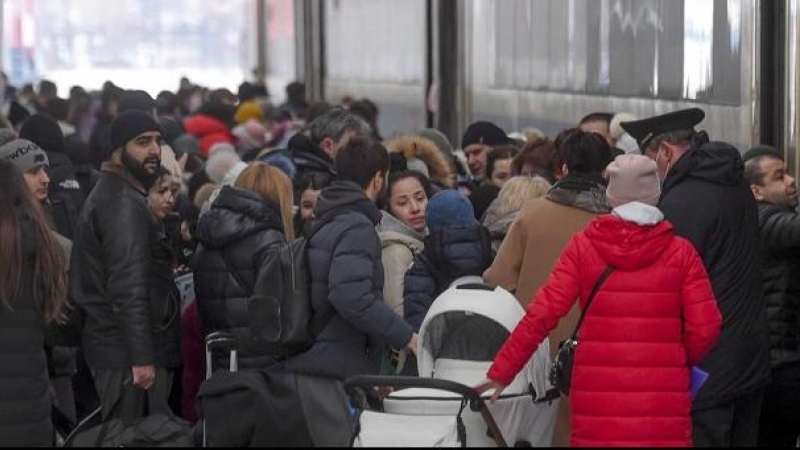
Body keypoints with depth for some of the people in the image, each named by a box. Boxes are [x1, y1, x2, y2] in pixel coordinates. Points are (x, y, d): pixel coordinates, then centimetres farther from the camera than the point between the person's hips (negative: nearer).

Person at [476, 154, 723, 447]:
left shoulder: (584, 246, 1)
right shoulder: (680, 252, 0)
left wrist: (501, 371, 1)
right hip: (664, 405, -1)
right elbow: (705, 328, -3)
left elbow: (542, 314, -4)